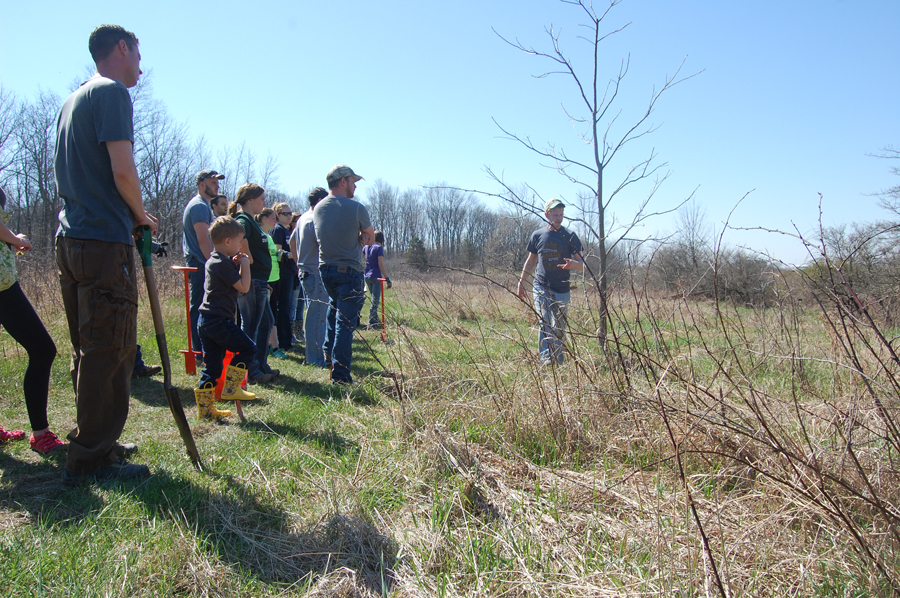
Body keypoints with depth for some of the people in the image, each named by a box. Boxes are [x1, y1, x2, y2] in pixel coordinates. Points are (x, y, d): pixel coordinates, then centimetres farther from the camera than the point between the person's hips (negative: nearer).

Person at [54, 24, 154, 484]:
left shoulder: (72, 101, 22)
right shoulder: (113, 93, -6)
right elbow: (122, 171, -17)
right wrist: (141, 216, -1)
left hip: (70, 237, 10)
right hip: (105, 241, -9)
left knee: (88, 350, 15)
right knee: (109, 352, -5)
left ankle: (90, 442, 25)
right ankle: (92, 458, 1)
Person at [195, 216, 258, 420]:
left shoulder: (213, 261, 17)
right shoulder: (223, 264, -14)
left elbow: (230, 279, 29)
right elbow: (244, 287, -15)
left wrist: (236, 265, 17)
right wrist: (244, 265, -5)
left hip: (207, 320, 10)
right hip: (220, 321, -10)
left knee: (212, 364, 12)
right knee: (247, 348, 0)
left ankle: (205, 408, 16)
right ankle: (231, 388, 1)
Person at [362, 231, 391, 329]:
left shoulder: (366, 247, 8)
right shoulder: (379, 248, -11)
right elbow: (381, 265, -16)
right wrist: (387, 278, -14)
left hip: (367, 276, 7)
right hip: (376, 276, -7)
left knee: (374, 299, 19)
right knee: (375, 301, -2)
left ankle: (375, 322, 25)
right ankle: (371, 324, -3)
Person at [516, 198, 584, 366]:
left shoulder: (570, 237, 2)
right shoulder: (537, 235, 7)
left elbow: (582, 264, 2)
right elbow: (531, 261, 18)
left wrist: (573, 264, -21)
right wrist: (521, 283, 15)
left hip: (562, 289, 0)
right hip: (541, 287, 0)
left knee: (559, 328, 4)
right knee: (545, 323, -13)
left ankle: (558, 363, 10)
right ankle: (546, 360, -19)